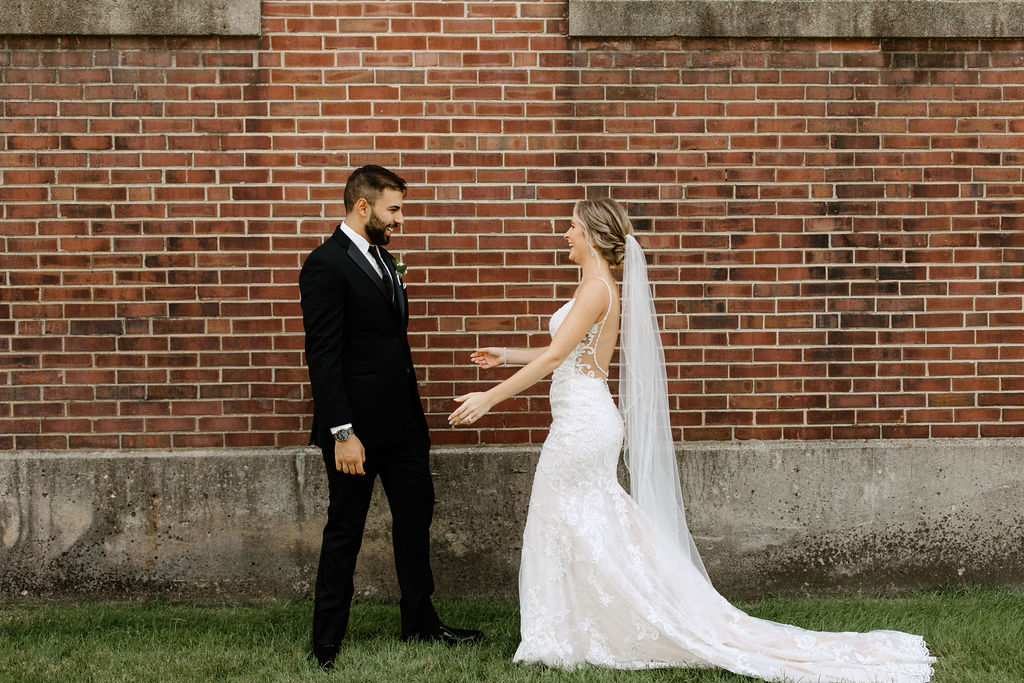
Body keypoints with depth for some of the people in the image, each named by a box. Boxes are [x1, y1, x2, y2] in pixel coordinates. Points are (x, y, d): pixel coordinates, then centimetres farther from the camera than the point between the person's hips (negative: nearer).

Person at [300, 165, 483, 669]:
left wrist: (414, 411, 16)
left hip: (402, 420, 9)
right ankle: (326, 646, 14)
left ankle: (420, 623, 31)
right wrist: (342, 433, -24)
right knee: (345, 533, 2)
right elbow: (322, 358, -20)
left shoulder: (382, 258, 13)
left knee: (416, 515, 16)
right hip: (357, 428, -9)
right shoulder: (326, 265, -16)